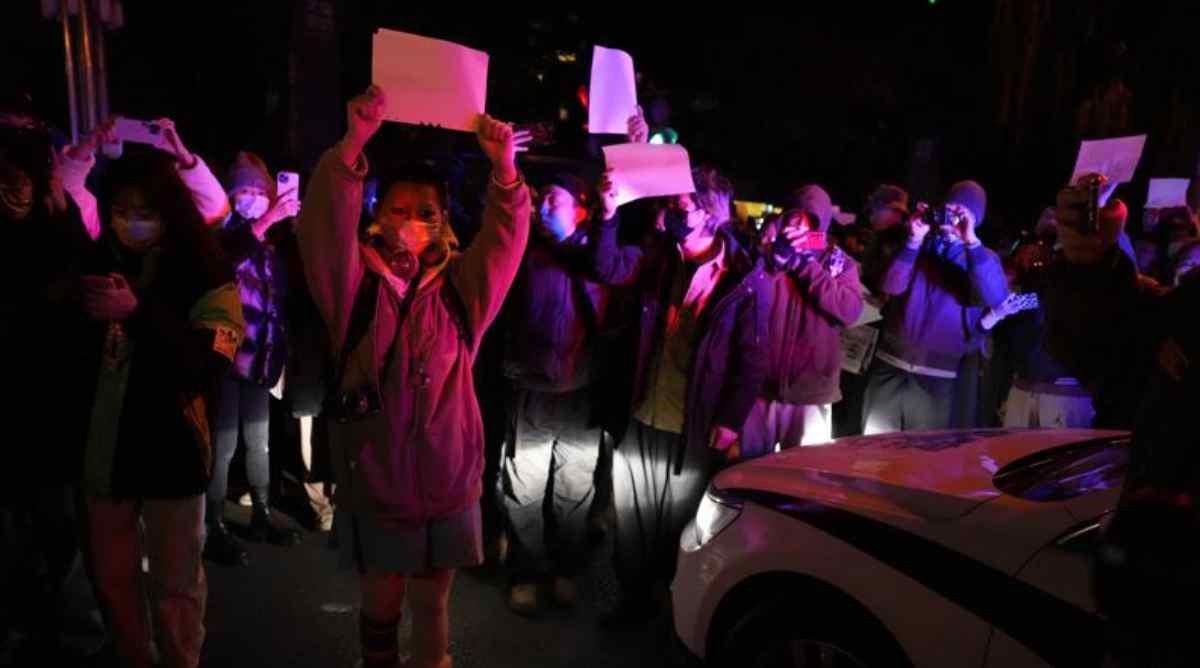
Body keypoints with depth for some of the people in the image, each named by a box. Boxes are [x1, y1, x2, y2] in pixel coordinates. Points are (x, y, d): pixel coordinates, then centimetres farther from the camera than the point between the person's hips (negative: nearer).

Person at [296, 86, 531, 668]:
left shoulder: (460, 288, -2)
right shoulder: (355, 285, -5)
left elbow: (505, 235, -14)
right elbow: (325, 223, -19)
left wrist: (504, 168, -31)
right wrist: (355, 142, -32)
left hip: (447, 485, 1)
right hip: (373, 484, -1)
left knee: (432, 606, 18)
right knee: (381, 606, 18)